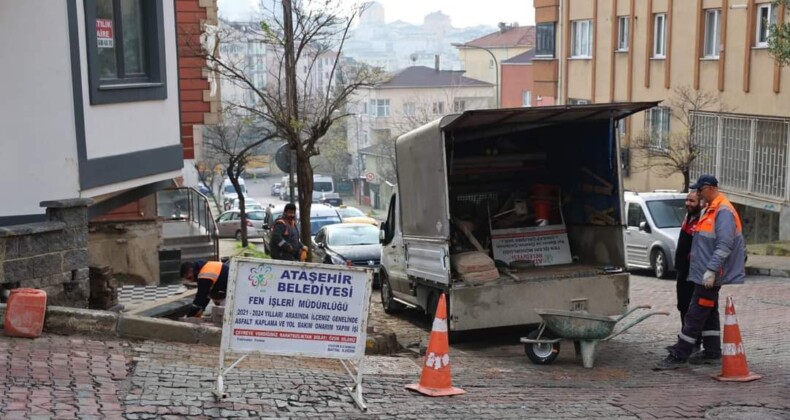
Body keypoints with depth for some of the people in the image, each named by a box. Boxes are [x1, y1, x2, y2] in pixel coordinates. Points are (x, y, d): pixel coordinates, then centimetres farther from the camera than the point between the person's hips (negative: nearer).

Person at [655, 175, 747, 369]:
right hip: (704, 274, 10)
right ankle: (712, 352, 25)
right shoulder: (710, 210, 15)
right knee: (709, 314, 16)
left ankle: (679, 356, -6)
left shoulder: (724, 211, -16)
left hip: (709, 277, -10)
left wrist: (711, 270, -27)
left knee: (695, 315, -8)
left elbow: (724, 246, -24)